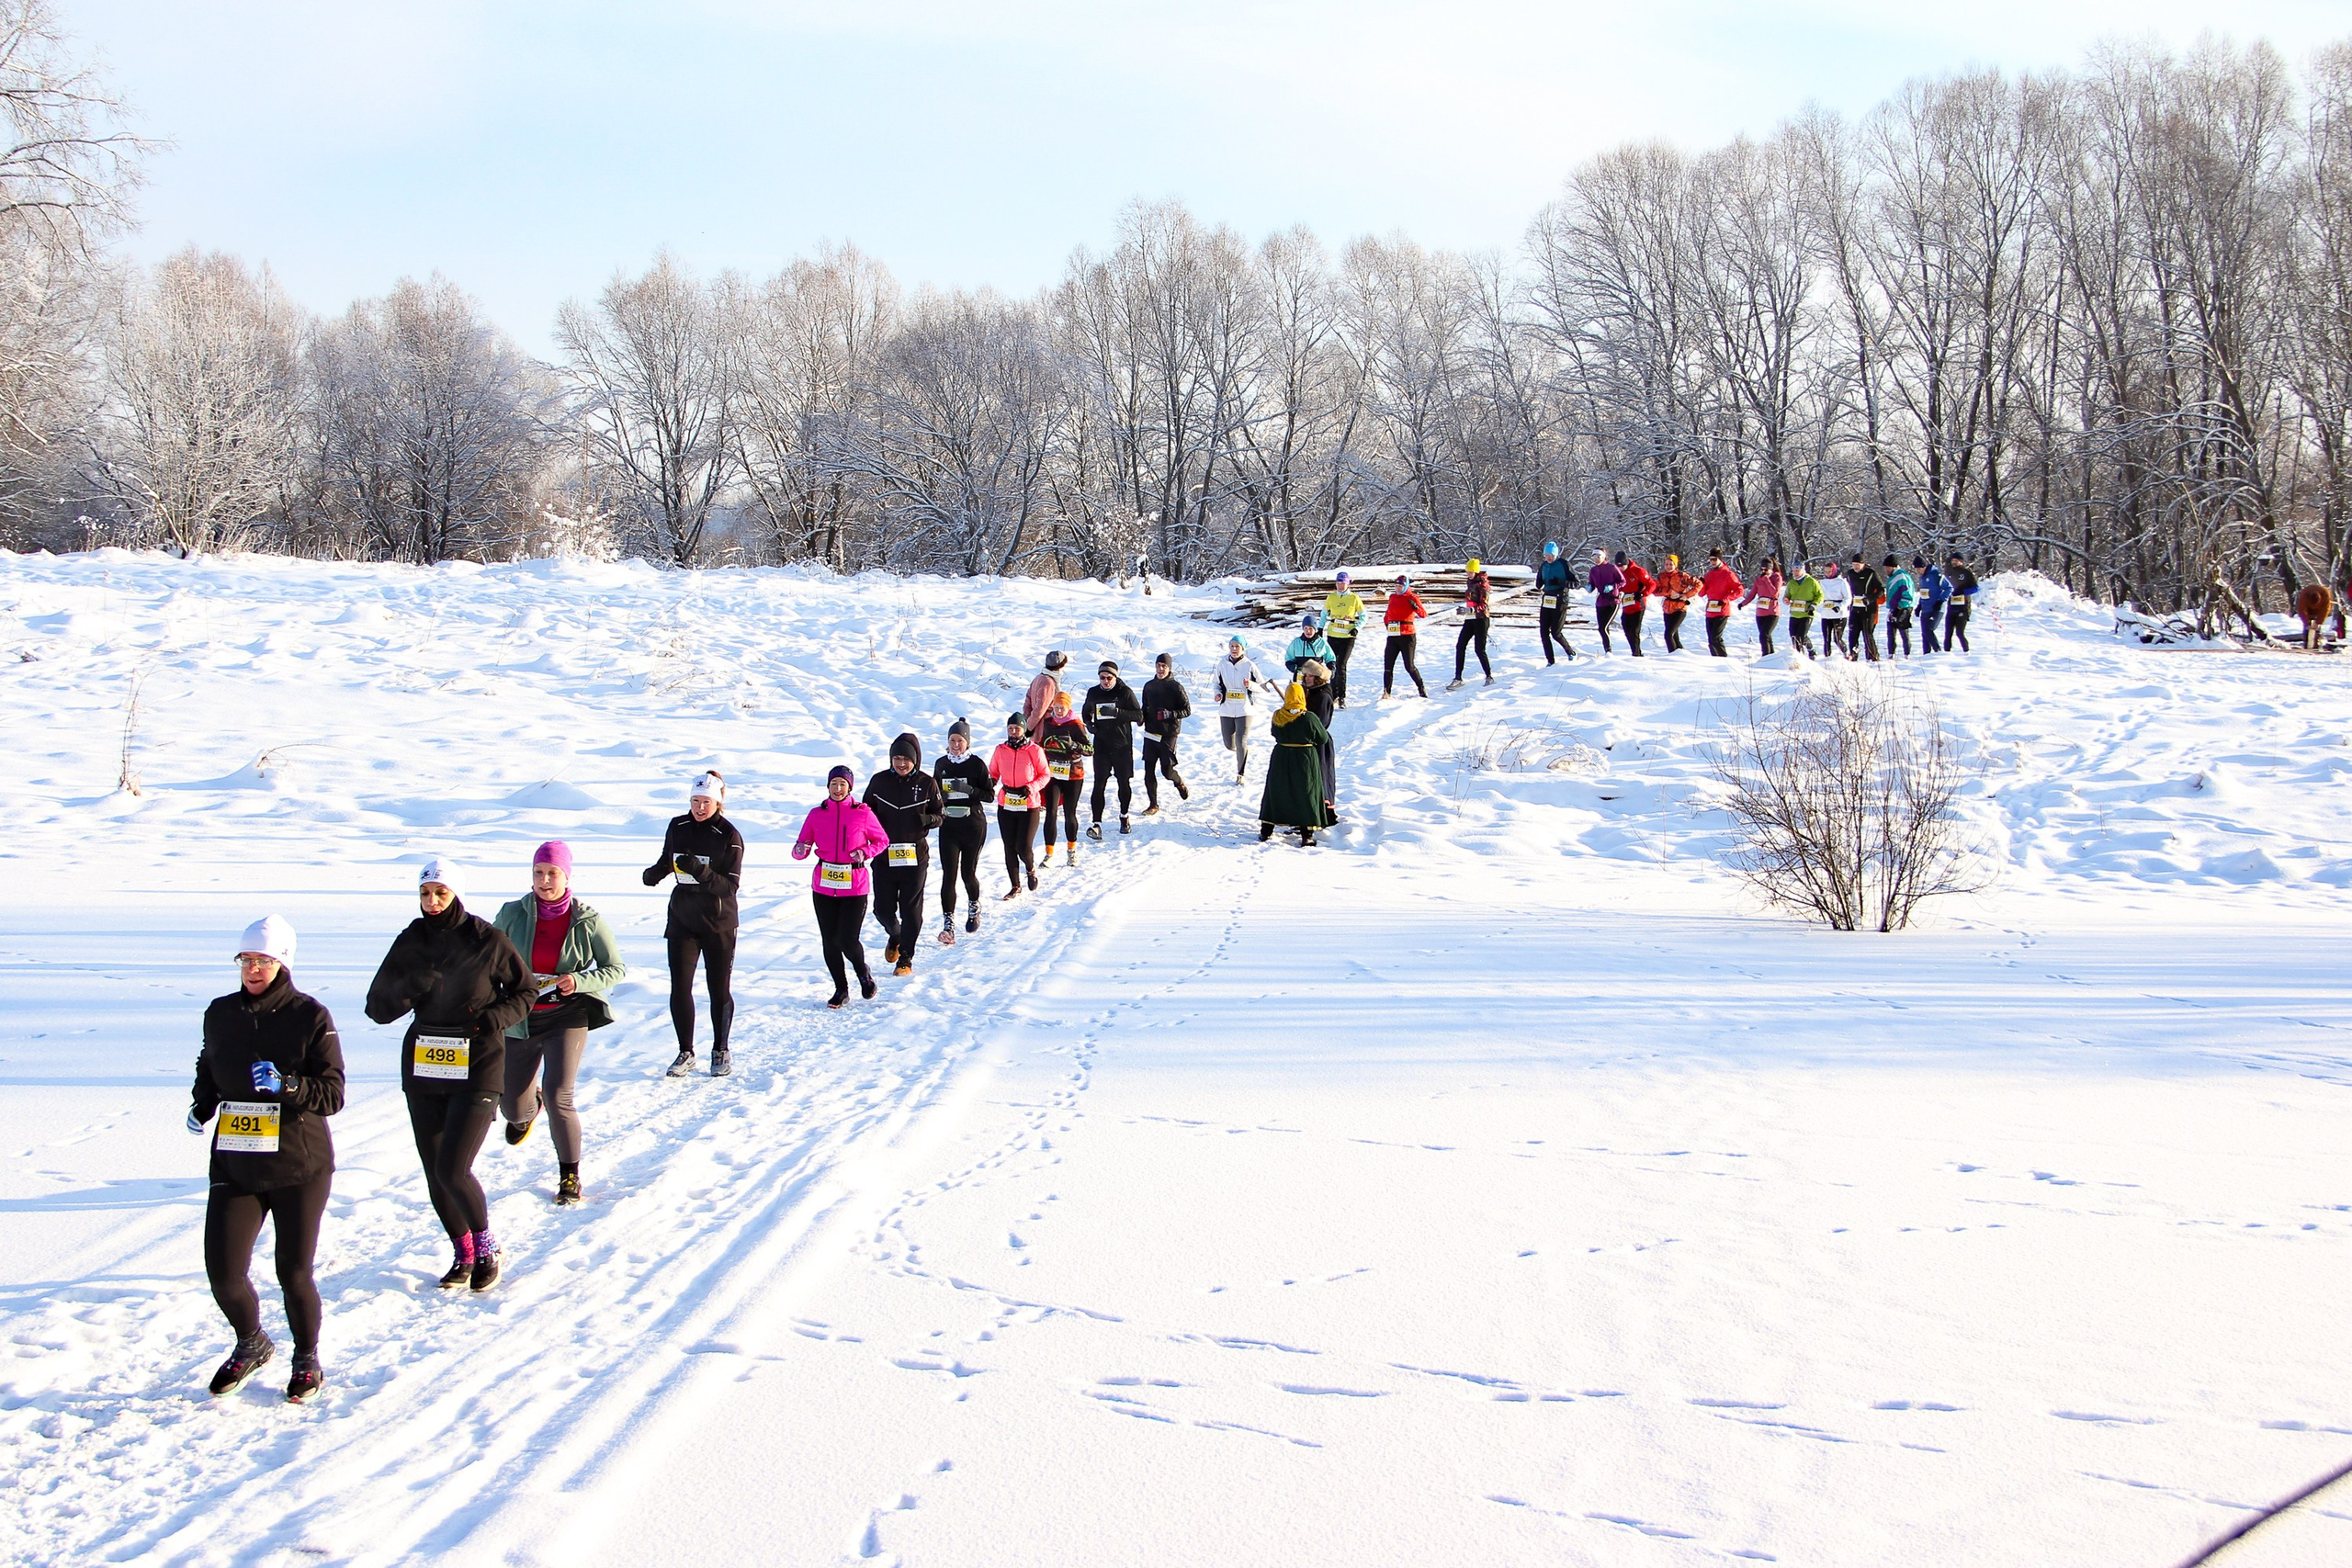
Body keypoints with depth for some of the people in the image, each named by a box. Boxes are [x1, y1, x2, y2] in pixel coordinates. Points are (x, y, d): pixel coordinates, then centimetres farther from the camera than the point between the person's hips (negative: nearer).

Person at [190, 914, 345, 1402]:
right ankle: (252, 1345, 26)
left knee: (294, 1273, 2)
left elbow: (332, 1094, -10)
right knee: (223, 1273, -4)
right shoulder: (220, 1014, 4)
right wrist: (201, 1105, 5)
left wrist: (287, 1085, -26)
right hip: (235, 1165, 3)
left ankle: (307, 1359, 28)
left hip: (299, 1166, -3)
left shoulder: (310, 1018, -8)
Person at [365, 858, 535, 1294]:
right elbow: (378, 1008, 0)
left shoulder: (486, 939, -8)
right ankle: (463, 1254, 29)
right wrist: (410, 988, -19)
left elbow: (525, 992, 4)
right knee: (434, 1174, 9)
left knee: (452, 1170, -13)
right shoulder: (410, 942, 1)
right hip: (423, 1067, 4)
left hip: (478, 1066, -4)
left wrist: (493, 1018, -14)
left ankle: (486, 1246, 11)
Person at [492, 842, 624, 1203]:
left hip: (567, 1017, -2)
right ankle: (527, 1107, 50)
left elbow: (615, 968, -2)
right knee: (511, 1106, 8)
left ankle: (569, 1175, 4)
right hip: (519, 1019, 3)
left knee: (558, 1096, -18)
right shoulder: (512, 915, -6)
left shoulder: (587, 920, -9)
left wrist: (579, 981, -19)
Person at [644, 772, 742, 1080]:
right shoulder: (677, 827, 1)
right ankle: (686, 1053, 10)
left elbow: (730, 885, -16)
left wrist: (701, 872, -31)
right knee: (679, 988, -2)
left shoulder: (729, 836, -11)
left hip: (719, 922, -3)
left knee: (719, 988, 4)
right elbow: (668, 859, 17)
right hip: (682, 918, 3)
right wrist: (655, 873, -5)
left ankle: (720, 1051, 22)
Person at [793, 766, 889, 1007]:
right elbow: (802, 848, 7)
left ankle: (864, 973, 24)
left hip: (855, 885, -3)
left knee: (847, 940, -8)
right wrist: (800, 850, -17)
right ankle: (841, 989, 23)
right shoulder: (816, 814, 3)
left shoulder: (862, 813, -3)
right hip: (823, 885, 3)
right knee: (829, 940, 5)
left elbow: (882, 840, 8)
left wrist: (865, 852, -10)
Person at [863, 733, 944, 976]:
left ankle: (906, 958, 16)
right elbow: (865, 810, 12)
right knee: (883, 909, 4)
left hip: (915, 856, -1)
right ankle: (895, 936, 38)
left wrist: (928, 819, -18)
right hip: (884, 855, 2)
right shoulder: (879, 781, 0)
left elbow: (941, 814, 4)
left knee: (911, 909, 2)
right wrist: (873, 823, -11)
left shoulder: (927, 784, -3)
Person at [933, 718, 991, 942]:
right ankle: (948, 924, -10)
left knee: (968, 873, 6)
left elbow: (989, 794, -6)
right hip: (948, 827, 2)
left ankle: (974, 907, 37)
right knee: (949, 875, -8)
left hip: (973, 825, -2)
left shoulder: (977, 764, -5)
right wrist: (936, 809, 0)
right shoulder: (942, 764, 6)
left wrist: (968, 789, -21)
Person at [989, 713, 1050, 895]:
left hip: (1029, 807, -3)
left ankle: (1031, 870, 24)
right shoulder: (1000, 751, 0)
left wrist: (1031, 788, -16)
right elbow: (993, 772, 12)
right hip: (1005, 807, 3)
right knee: (1010, 848, 7)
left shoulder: (1034, 751, -8)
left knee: (1023, 847, -10)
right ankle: (1015, 886, 23)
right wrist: (991, 782, -12)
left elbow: (1045, 775, 0)